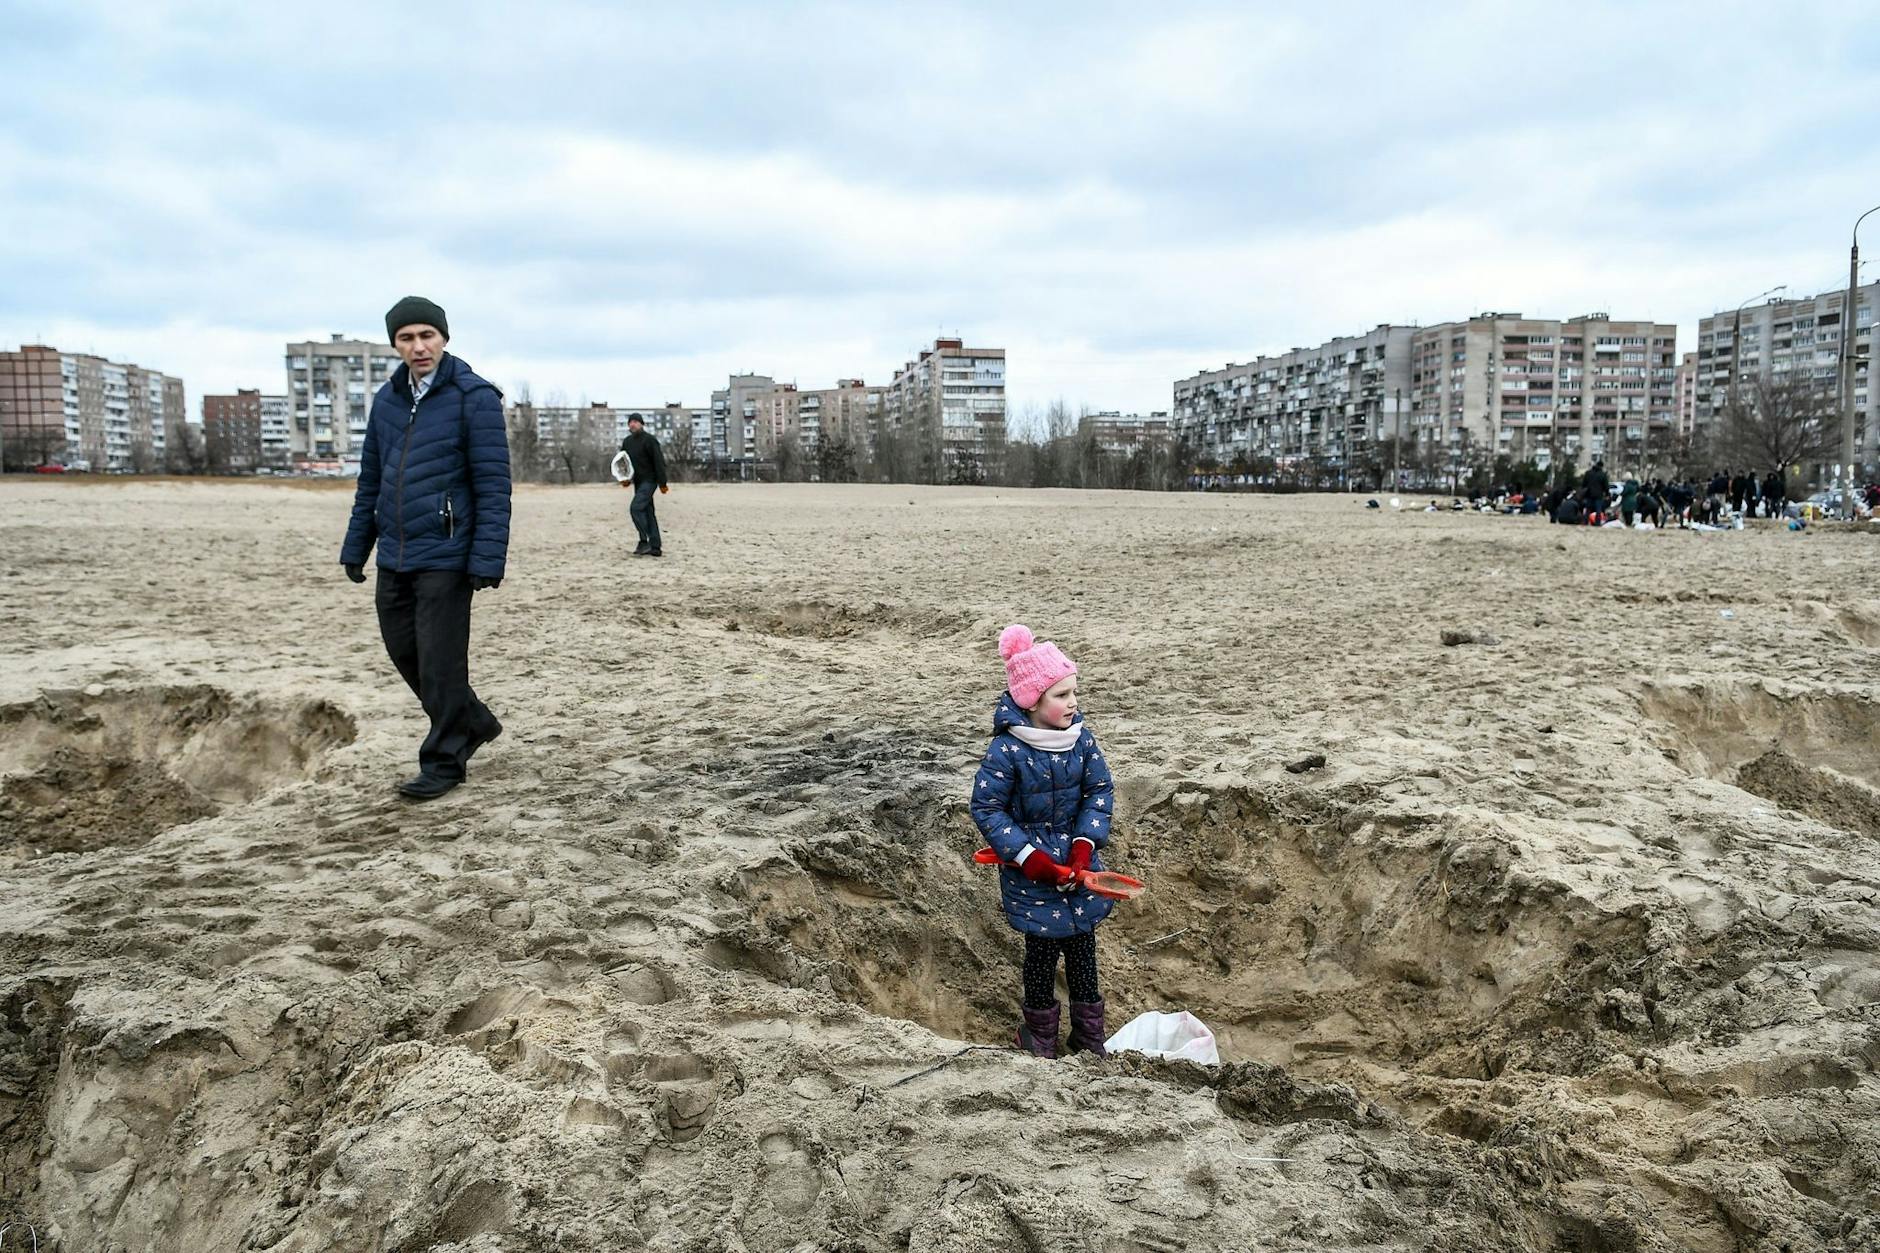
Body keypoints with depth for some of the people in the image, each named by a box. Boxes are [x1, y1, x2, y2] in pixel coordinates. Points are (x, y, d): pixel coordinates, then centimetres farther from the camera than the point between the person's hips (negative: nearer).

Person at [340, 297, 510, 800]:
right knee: (403, 650, 13)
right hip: (393, 556, 7)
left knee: (440, 660, -2)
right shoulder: (386, 399, 12)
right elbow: (370, 480, 18)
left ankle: (444, 761, 12)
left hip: (443, 557, -7)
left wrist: (487, 559, -18)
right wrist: (355, 547, 16)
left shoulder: (474, 397, -8)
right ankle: (474, 722, 31)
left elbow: (492, 485, -12)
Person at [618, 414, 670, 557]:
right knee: (647, 513, 8)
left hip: (649, 480, -8)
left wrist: (662, 483, -16)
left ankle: (644, 542, -14)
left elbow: (659, 462, -14)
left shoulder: (649, 440, -11)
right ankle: (654, 547, 11)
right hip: (638, 482, 8)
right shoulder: (627, 442, 12)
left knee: (636, 508, -19)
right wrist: (624, 478, 3)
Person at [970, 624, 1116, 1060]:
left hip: (1078, 862, 4)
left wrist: (1085, 846, -13)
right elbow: (986, 809, -15)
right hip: (1032, 873, -4)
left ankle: (1089, 1032, 31)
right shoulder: (1007, 751, -21)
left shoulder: (1080, 737, -6)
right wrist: (1031, 859, -18)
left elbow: (1100, 790, 0)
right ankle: (1039, 1031, 30)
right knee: (1043, 949, 7)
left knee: (1083, 946, 14)